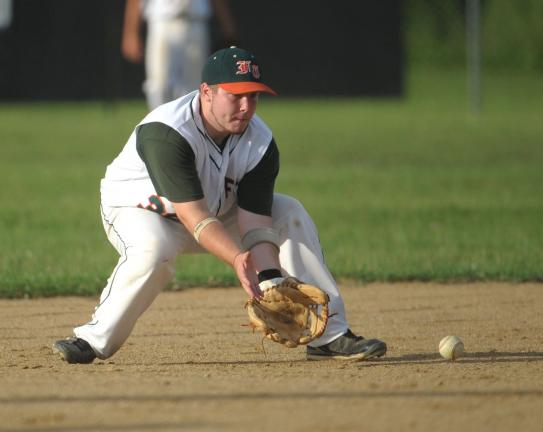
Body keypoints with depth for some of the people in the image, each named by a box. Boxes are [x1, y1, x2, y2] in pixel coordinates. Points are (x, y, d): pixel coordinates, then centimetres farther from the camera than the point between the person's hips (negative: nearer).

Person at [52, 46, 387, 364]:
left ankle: (330, 335, -5)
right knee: (154, 251, -39)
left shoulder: (261, 144, -19)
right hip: (140, 209, -6)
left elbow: (255, 223, -20)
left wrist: (271, 280, -36)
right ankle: (95, 340, -23)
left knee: (290, 215, -9)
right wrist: (237, 260, -55)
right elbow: (193, 216, -42)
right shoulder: (166, 132, -36)